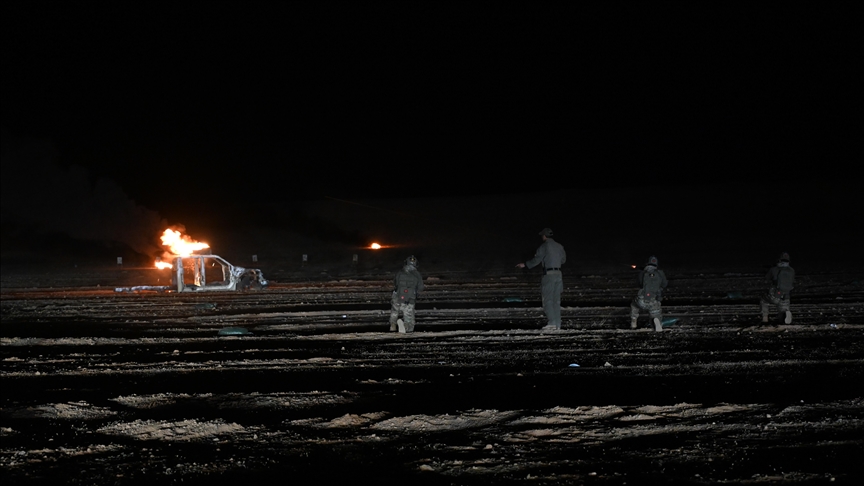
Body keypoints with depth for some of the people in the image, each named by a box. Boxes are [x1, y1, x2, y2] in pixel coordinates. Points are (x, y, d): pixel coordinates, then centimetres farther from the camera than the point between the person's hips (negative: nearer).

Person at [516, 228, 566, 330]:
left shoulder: (544, 247, -8)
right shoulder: (559, 246, 11)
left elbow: (536, 260, -11)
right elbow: (563, 259, 21)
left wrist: (524, 265, 2)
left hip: (548, 274, -6)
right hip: (558, 273, 6)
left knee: (547, 300, -4)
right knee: (556, 300, 8)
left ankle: (552, 322, -14)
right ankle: (557, 324, 5)